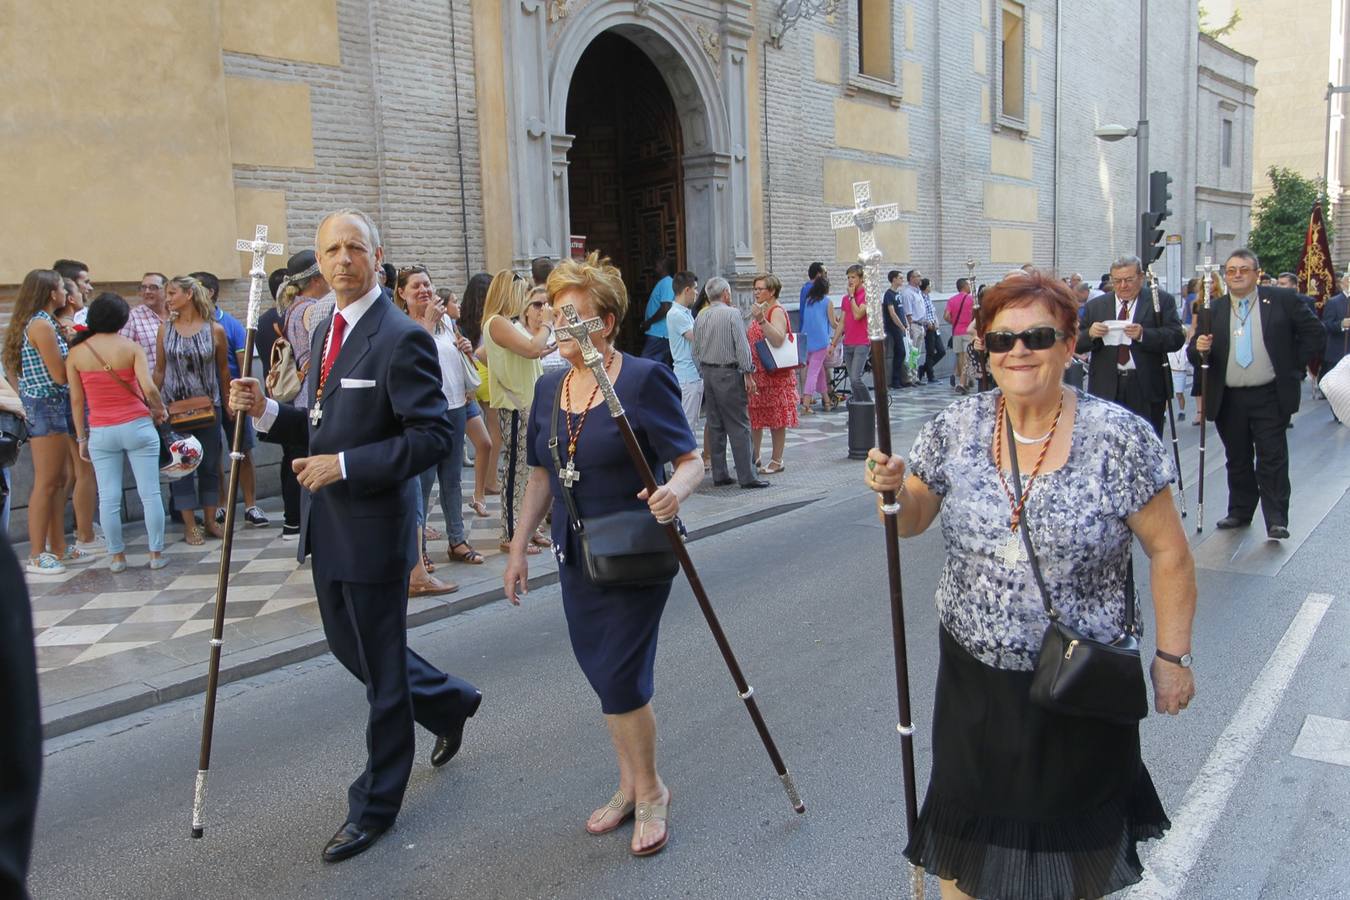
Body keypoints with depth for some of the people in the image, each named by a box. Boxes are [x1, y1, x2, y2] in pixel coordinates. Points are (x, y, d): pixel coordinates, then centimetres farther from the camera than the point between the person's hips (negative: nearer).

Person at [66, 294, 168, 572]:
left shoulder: (76, 353, 1)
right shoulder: (131, 347, -5)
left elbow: (76, 400, 3)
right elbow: (149, 388, -15)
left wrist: (82, 437, 11)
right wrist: (160, 410, 4)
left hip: (101, 432, 2)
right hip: (137, 427, -2)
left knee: (108, 497, 8)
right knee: (150, 493, 4)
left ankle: (116, 556, 14)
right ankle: (156, 553, 8)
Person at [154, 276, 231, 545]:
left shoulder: (215, 330, -2)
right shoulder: (166, 329, 2)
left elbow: (223, 369, 6)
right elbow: (159, 370, 6)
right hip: (174, 408, 1)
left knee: (210, 465, 6)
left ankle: (210, 520, 17)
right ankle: (189, 525, 9)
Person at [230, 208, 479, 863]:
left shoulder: (401, 338, -17)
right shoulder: (325, 330, 11)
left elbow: (433, 435, -22)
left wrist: (344, 464, -24)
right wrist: (266, 411, -1)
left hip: (373, 526, -9)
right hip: (327, 525, 9)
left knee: (380, 667, 6)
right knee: (348, 647, 21)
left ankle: (375, 803, 24)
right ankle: (449, 702, 45)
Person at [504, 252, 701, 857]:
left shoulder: (643, 379, -14)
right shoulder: (549, 388, 5)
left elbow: (691, 461, -16)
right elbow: (541, 474, 13)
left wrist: (676, 490, -38)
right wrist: (519, 546, 11)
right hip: (575, 556, 6)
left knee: (620, 677, -3)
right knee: (602, 673, 13)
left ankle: (650, 791, 23)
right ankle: (630, 785, 34)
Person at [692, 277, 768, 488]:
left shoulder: (700, 317, 9)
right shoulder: (732, 313, -9)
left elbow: (696, 350, 13)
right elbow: (742, 346, -12)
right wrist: (748, 374, -9)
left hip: (708, 373, 6)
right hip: (728, 373, -6)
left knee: (715, 426, 10)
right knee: (739, 426, -5)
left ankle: (719, 474, 12)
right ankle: (747, 476, -5)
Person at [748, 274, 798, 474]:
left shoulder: (777, 311, -11)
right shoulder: (759, 310, 15)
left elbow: (778, 340, -28)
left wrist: (761, 320, -34)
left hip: (775, 374, -9)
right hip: (757, 373, 9)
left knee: (776, 419, 0)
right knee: (754, 417, 11)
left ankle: (777, 461, 7)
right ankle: (755, 457, 22)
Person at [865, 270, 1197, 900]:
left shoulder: (1120, 436, -14)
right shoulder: (955, 428, -6)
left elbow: (1168, 553, -7)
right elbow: (910, 522, 2)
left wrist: (1172, 655, -6)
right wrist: (892, 488, -19)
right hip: (973, 672, 2)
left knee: (1078, 845, 20)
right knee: (966, 827, 18)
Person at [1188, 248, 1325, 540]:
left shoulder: (1282, 300, 0)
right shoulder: (1213, 310, 6)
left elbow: (1315, 335, 3)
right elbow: (1196, 355, 7)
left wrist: (1292, 366, -1)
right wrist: (1199, 348, -16)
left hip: (1270, 397, -3)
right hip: (1228, 401, 3)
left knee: (1273, 459, -2)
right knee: (1237, 460, 12)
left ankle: (1276, 521, 3)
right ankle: (1240, 512, 25)